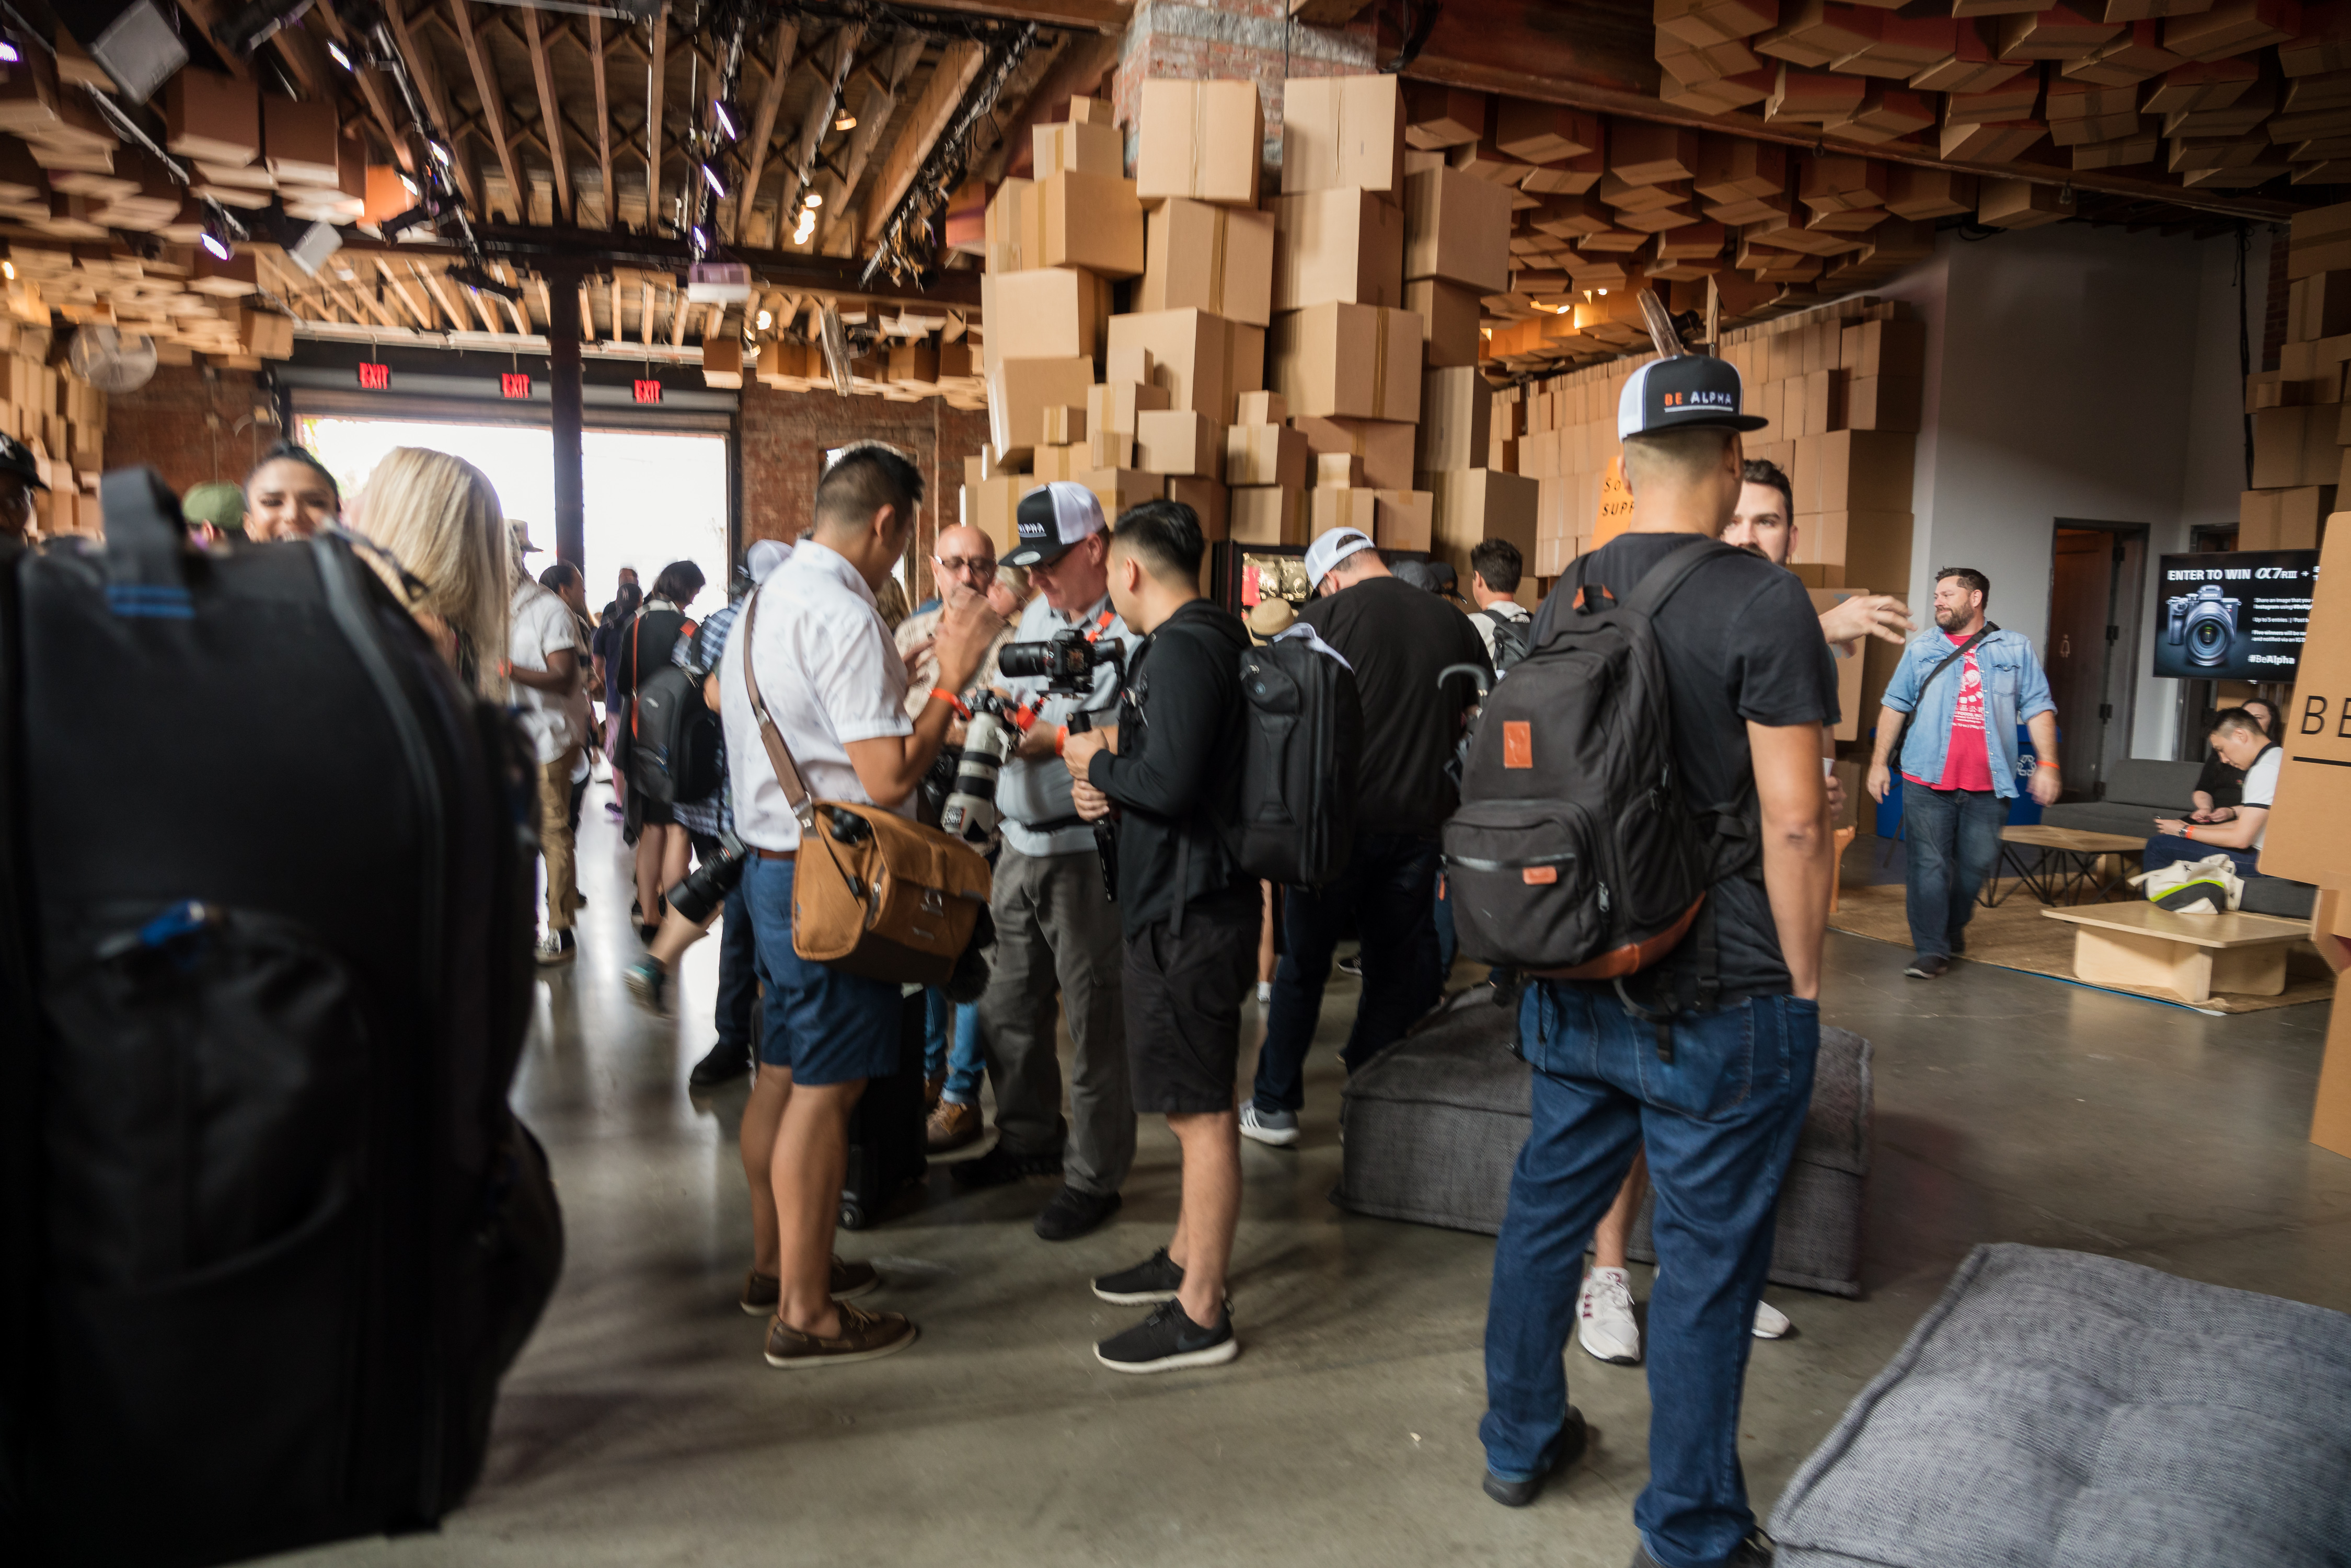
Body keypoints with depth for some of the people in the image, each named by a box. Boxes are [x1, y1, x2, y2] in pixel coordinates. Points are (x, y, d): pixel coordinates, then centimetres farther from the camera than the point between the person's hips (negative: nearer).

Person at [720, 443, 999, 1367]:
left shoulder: (767, 598, 11)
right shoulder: (845, 616, -20)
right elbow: (889, 777, -25)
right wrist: (952, 677, -15)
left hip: (772, 864, 10)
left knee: (782, 1072, 19)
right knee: (825, 1088, -1)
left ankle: (774, 1263, 34)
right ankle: (804, 1314, 10)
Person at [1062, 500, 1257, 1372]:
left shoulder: (1182, 649, -17)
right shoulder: (1211, 637, 15)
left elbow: (1168, 782, -26)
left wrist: (1096, 761, -8)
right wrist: (1112, 791, 5)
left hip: (1189, 913, -11)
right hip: (1188, 900, 11)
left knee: (1199, 1110, -3)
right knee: (1194, 1102, 20)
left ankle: (1200, 1315, 7)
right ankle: (1187, 1258, 35)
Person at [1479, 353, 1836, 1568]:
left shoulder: (1564, 602, 4)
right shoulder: (1762, 604, -14)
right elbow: (1792, 818, -17)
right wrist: (1803, 983, -5)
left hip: (1573, 984, 6)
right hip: (1719, 1000, -6)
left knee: (1546, 1209, 19)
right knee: (1706, 1262, 8)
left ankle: (1518, 1443, 37)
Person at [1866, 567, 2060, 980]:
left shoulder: (2016, 650, 9)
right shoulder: (1921, 650, 10)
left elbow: (2038, 709, 6)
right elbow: (1895, 707, 11)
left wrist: (2046, 764, -3)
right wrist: (1879, 761, 5)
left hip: (1988, 784, 1)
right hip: (1926, 778, 0)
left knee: (1977, 864, 7)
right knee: (1928, 866, -4)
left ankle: (1953, 927, 32)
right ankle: (1930, 950, 2)